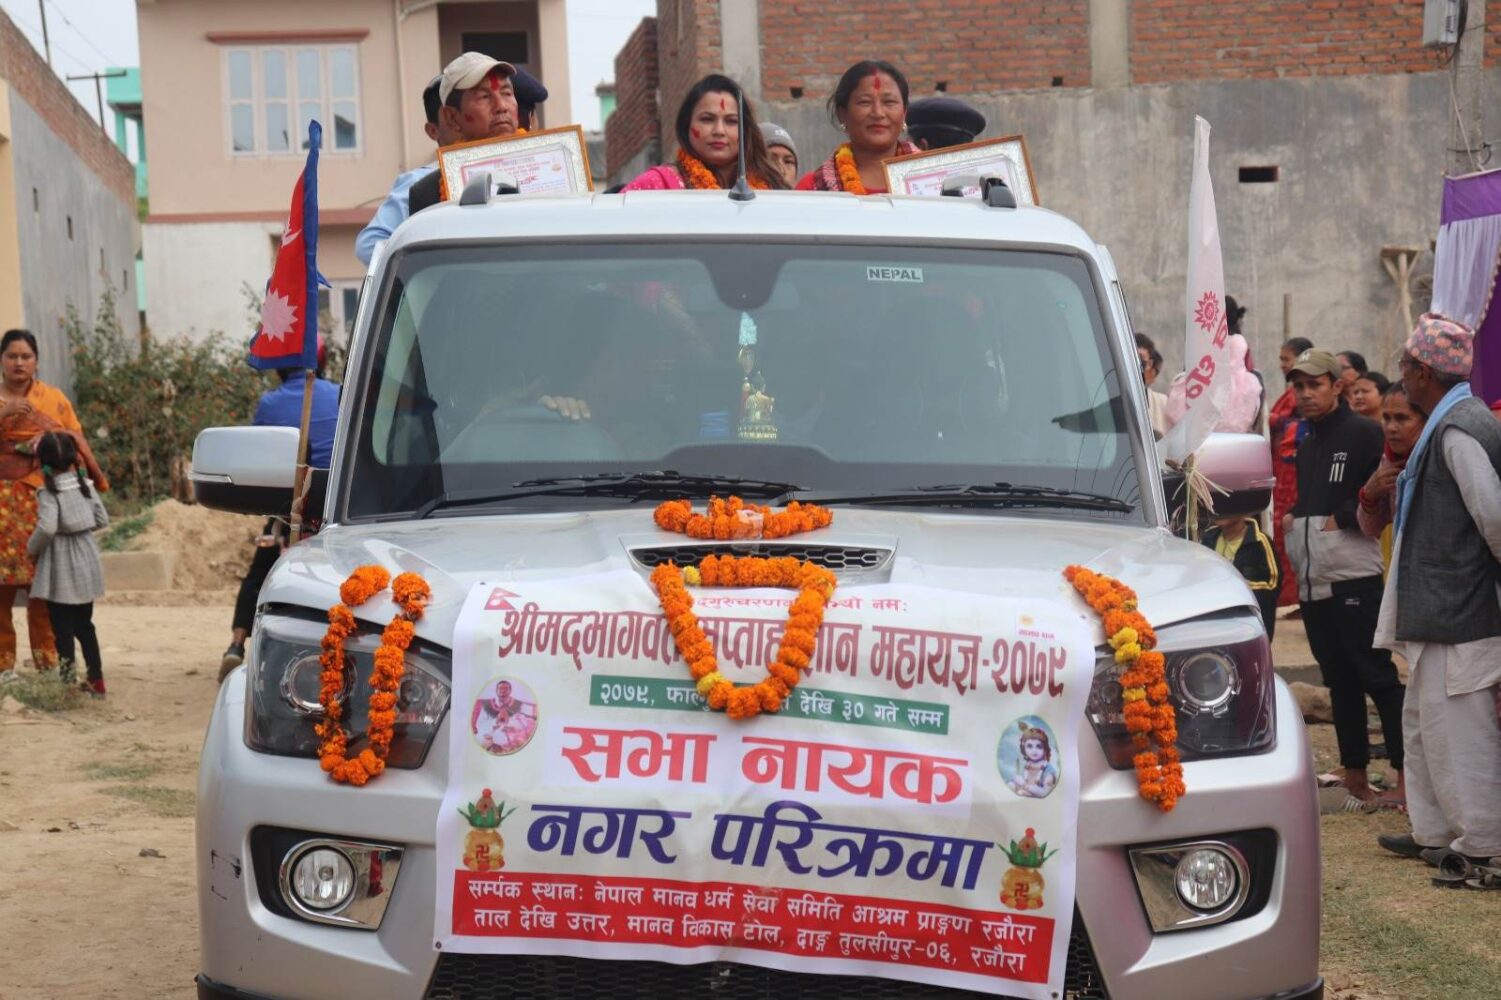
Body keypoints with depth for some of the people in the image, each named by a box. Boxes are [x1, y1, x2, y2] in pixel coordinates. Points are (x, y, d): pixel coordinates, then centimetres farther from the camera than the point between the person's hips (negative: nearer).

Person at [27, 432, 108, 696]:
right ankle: (96, 679, 18)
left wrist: (31, 548, -9)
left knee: (62, 627, 1)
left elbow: (47, 527, -26)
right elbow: (102, 519, 5)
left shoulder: (48, 493, -15)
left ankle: (67, 682, 1)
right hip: (86, 563, 6)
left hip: (61, 568, -6)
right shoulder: (85, 485, 3)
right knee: (84, 624, 16)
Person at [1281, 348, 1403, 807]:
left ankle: (1406, 773, -3)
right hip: (1311, 580, 8)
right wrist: (1292, 521, 7)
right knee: (1339, 679, 11)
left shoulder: (1363, 433, -6)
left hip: (1353, 576, -8)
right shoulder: (1305, 445, 18)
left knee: (1377, 674, -7)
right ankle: (1355, 775, 16)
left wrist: (1339, 519, -10)